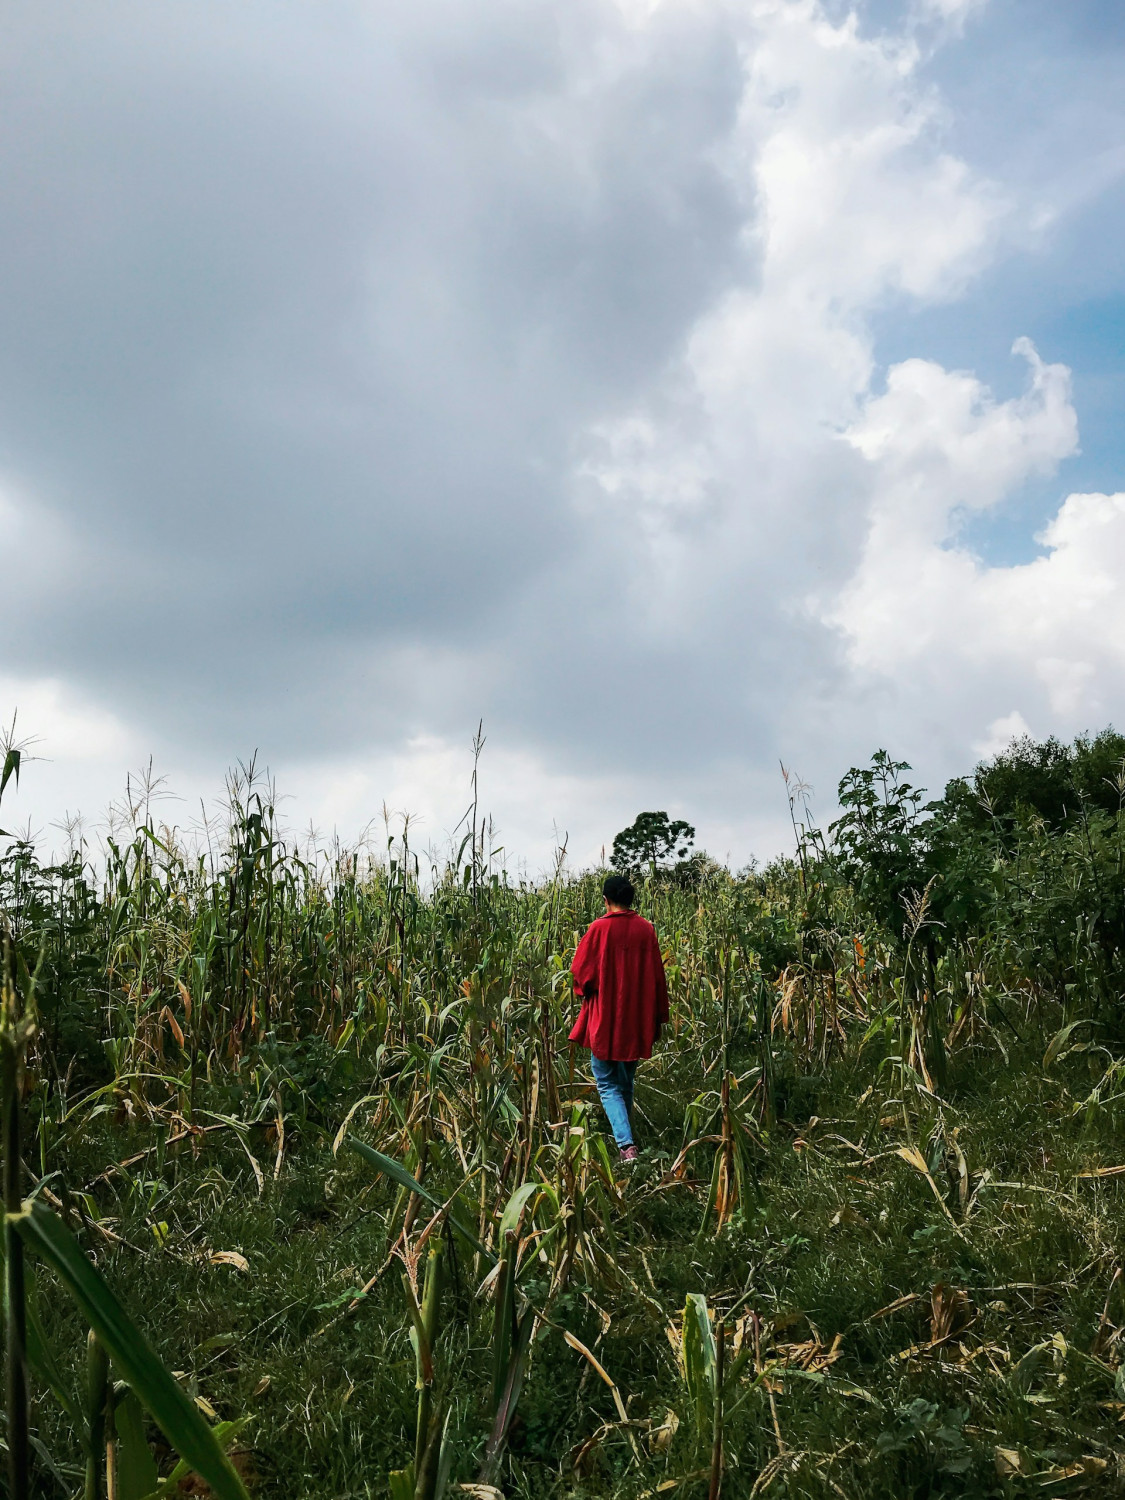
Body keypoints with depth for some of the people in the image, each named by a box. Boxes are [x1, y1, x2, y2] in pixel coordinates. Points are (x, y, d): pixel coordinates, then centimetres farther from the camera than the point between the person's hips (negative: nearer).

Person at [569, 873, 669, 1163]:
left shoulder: (599, 928, -11)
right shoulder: (646, 929, -1)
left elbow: (582, 972, -8)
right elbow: (657, 976, 4)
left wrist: (584, 990, 14)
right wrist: (659, 1016, 13)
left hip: (604, 1020, -4)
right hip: (636, 1022, 4)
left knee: (608, 1085, 3)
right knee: (626, 1083, 20)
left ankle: (626, 1143, -14)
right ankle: (624, 1135, 31)